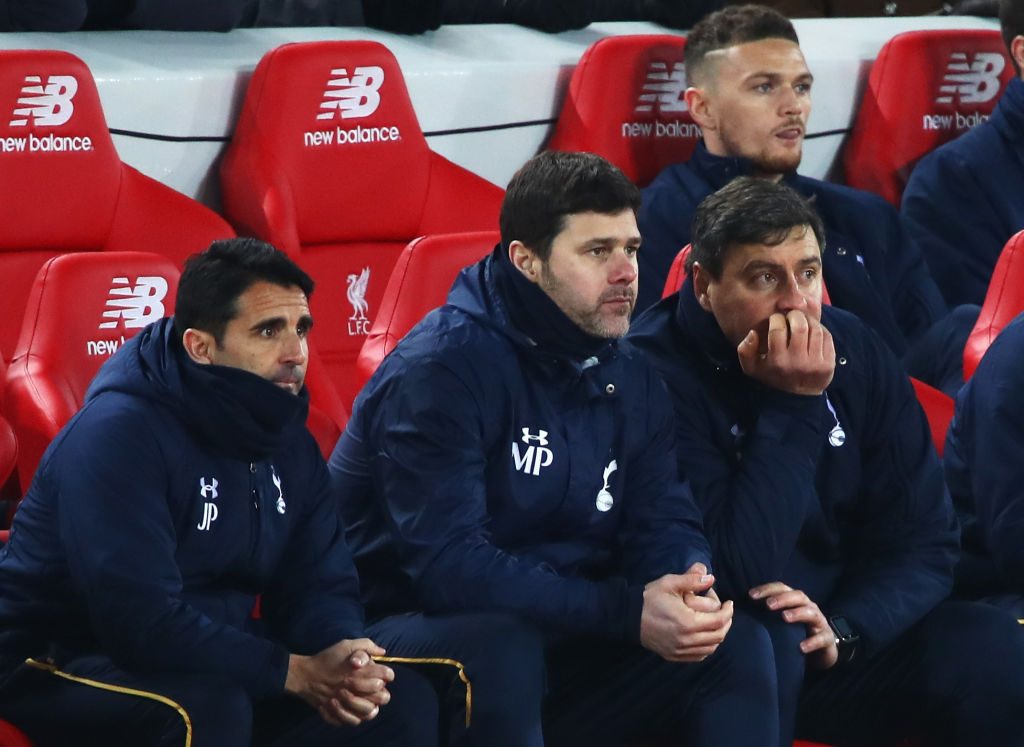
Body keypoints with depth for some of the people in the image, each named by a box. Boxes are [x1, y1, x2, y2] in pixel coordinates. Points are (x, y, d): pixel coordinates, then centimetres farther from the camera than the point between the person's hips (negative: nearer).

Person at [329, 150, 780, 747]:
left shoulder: (631, 377, 6)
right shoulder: (442, 368, -18)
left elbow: (664, 523, 3)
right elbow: (446, 564, -27)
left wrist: (687, 584, -24)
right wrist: (626, 613, -32)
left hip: (564, 643, 7)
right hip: (426, 641, -7)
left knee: (737, 643, -11)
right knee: (499, 648, -38)